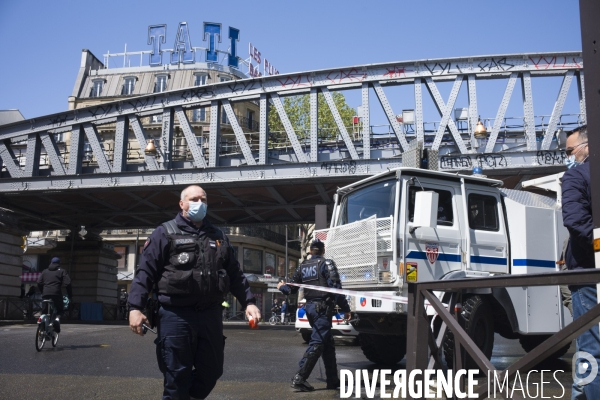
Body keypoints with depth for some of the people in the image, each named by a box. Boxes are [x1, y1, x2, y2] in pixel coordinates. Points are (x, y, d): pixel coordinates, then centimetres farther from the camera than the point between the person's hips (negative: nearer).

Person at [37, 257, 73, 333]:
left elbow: (39, 283, 11)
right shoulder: (62, 271, 10)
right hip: (56, 294, -3)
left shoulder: (44, 272, 21)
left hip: (45, 295, 3)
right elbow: (67, 283, -2)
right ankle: (57, 319, -26)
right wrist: (70, 295, 4)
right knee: (59, 311, 7)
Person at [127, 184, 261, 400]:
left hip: (210, 315, 5)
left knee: (211, 372, 11)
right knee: (177, 377, 2)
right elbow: (145, 272, -4)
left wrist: (248, 302, 7)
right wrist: (135, 307, -15)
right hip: (175, 315, -4)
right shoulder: (166, 233, 2)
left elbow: (234, 274, 18)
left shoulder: (218, 236, 17)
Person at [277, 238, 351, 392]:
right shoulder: (326, 264, -6)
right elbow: (335, 287, -13)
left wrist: (281, 287, 40)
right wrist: (345, 308, -9)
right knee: (317, 342, -8)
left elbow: (292, 288, 18)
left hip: (310, 307, 7)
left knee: (328, 343, 16)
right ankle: (299, 378, -14)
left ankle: (332, 380, 20)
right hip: (323, 307, -7)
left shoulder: (303, 266, 12)